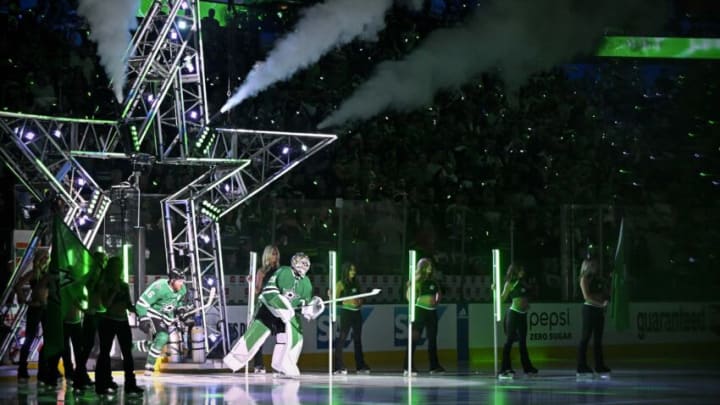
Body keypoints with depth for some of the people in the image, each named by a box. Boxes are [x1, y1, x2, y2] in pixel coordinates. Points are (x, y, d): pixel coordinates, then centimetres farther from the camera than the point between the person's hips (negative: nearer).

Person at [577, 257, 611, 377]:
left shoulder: (598, 278, 17)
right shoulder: (585, 278, -3)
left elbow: (604, 293, 19)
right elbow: (586, 296, -12)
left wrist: (604, 301, -2)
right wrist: (600, 303, -17)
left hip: (599, 310, 7)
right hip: (589, 308, -7)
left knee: (598, 339, 9)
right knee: (586, 337, -6)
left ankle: (599, 366, 12)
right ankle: (581, 367, -7)